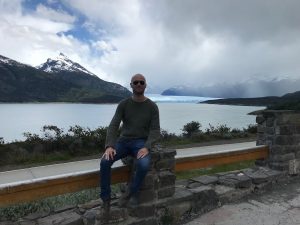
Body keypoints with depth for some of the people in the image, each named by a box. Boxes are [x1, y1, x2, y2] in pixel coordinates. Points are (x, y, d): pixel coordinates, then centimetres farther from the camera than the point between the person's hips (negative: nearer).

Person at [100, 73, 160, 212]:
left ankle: (131, 194, -6)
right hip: (123, 141, 2)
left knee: (143, 165, -34)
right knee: (105, 161, -25)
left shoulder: (152, 107, -1)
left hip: (141, 143, -2)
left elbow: (155, 131, -7)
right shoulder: (123, 104, 1)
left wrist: (146, 147, -25)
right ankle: (106, 199, -6)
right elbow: (113, 126, -7)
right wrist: (109, 146, -25)